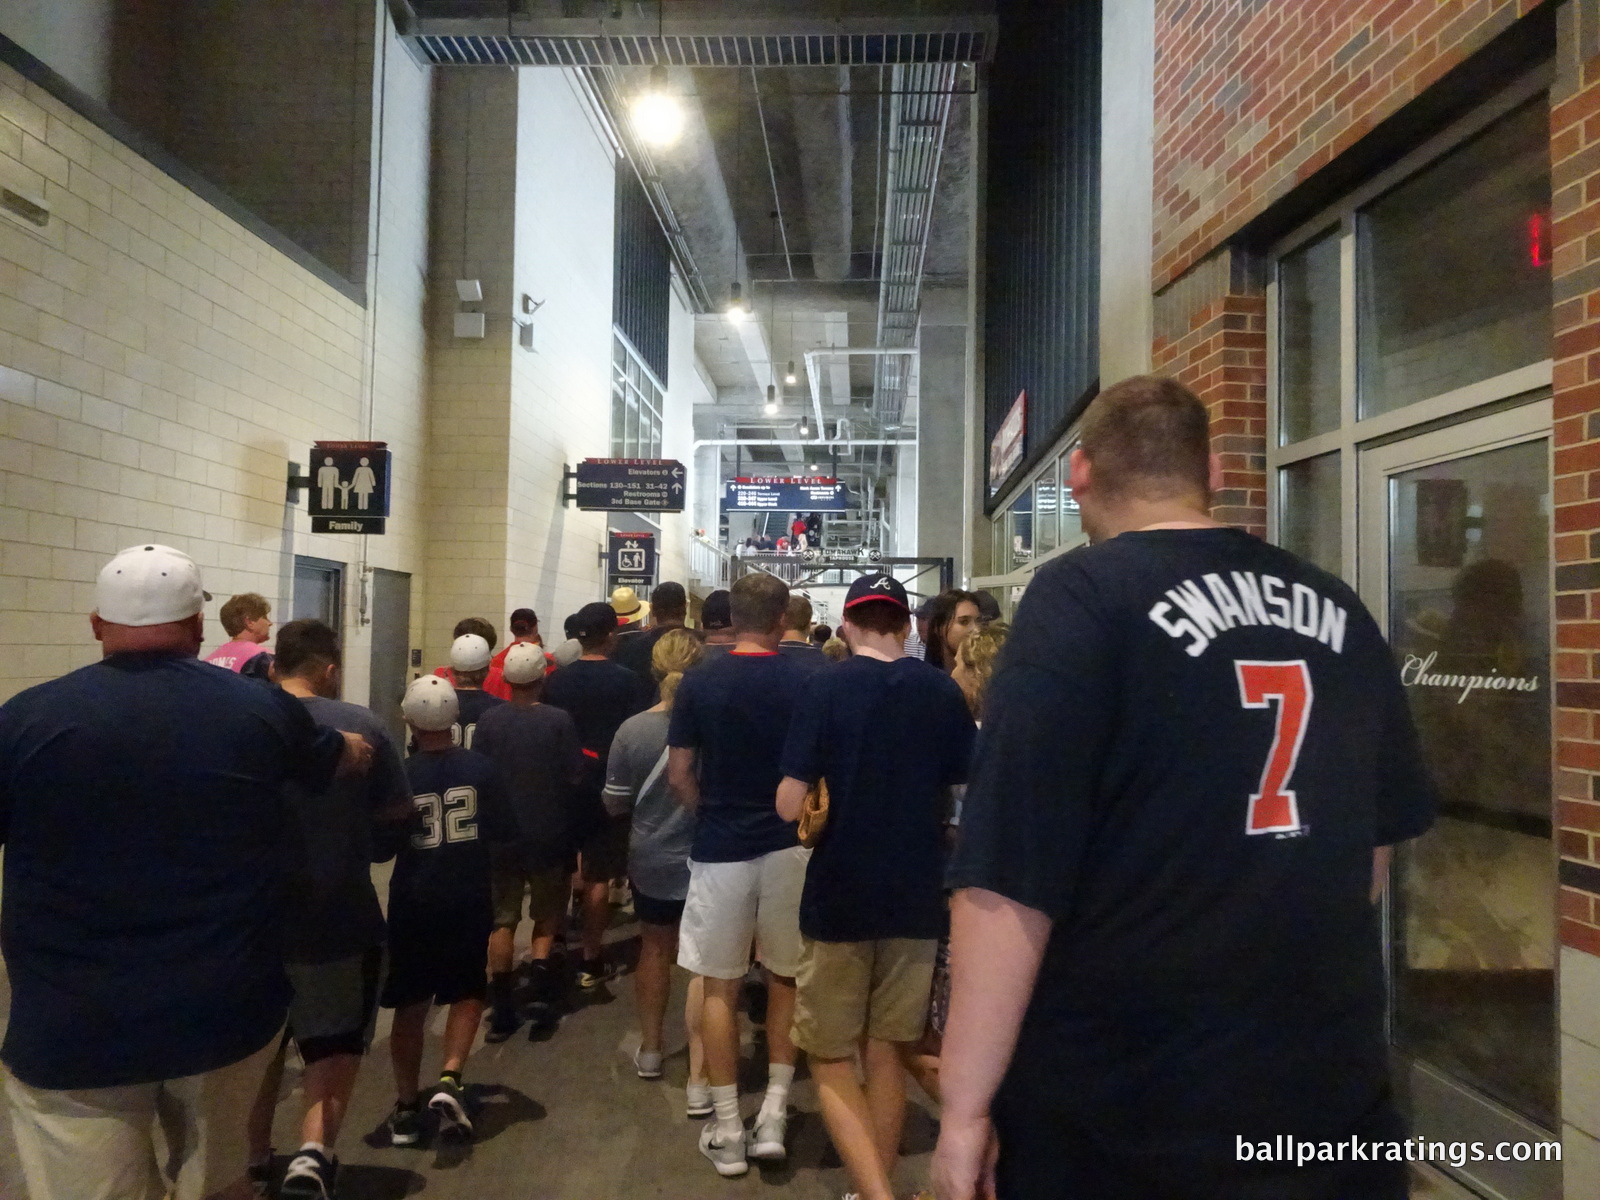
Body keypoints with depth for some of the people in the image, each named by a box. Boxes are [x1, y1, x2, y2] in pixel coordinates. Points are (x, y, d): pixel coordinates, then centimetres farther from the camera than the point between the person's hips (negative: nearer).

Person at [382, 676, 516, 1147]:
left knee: (411, 1005, 13)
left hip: (412, 903, 0)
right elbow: (505, 834, -1)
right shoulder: (480, 768, -7)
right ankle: (450, 1080, -2)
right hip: (469, 901, 0)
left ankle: (406, 1107, 19)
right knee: (467, 995, 17)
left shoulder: (400, 775, -11)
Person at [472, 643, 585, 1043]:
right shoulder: (559, 720, -12)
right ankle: (539, 990, 0)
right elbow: (575, 777, -9)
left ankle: (501, 1010, 11)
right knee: (547, 918, 16)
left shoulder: (489, 719, -7)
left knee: (502, 921, 11)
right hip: (548, 833, -1)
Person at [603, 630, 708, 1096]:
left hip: (651, 862, 3)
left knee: (654, 950, 22)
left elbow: (615, 805, -2)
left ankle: (650, 1050, 38)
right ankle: (699, 1079, 6)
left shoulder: (632, 730, -12)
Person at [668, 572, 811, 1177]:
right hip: (788, 847, 1)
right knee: (785, 980, 17)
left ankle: (726, 1131, 16)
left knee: (720, 988, 10)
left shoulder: (699, 682, -5)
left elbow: (679, 775, -3)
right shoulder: (803, 683, -6)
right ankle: (773, 1114, 16)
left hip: (720, 850, 0)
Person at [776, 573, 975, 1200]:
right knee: (886, 1053, 18)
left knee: (830, 1058, 9)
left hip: (839, 895, -3)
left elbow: (789, 805, -15)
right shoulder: (943, 692, -3)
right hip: (916, 895, 3)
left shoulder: (827, 687, -11)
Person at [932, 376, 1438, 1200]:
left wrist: (965, 1103, -10)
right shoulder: (1334, 607, 5)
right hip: (1331, 1085, 5)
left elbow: (1009, 880, -19)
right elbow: (1380, 838, 15)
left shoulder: (1080, 599, -15)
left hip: (1123, 1115, -5)